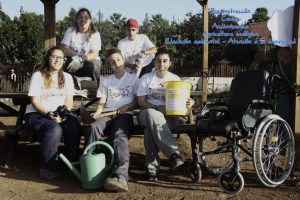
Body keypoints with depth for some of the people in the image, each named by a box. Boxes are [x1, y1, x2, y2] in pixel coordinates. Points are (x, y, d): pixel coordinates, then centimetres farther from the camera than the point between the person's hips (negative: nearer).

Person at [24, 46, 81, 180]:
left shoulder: (67, 77, 16)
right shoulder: (38, 76, 2)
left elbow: (69, 100, 7)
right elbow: (35, 101, -7)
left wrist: (64, 110, -15)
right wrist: (48, 114, -22)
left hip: (59, 115, 3)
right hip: (36, 115, -3)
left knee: (73, 122, -32)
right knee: (55, 129, -36)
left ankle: (72, 162, -25)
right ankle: (48, 168, -27)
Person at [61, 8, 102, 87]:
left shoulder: (95, 34, -2)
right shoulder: (70, 31, 4)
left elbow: (94, 54, -13)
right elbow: (64, 48, -4)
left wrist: (79, 60, -29)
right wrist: (75, 57, -23)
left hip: (91, 61, -1)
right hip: (74, 61, 1)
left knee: (90, 65, -36)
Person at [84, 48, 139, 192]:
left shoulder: (133, 79, 20)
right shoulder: (105, 81, 26)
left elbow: (138, 101, 14)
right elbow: (102, 102, 15)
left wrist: (127, 106, -6)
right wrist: (97, 112, -6)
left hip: (125, 115, -3)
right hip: (107, 114, 3)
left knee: (120, 135, -37)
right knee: (93, 127, -34)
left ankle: (121, 176, -57)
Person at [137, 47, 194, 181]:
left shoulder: (175, 79, 10)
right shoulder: (146, 78, 7)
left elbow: (181, 100, 9)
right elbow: (141, 101, 2)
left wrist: (189, 103, -17)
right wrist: (158, 108, -14)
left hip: (169, 117, 0)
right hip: (148, 112, 0)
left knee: (150, 127, -37)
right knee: (152, 115, -41)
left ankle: (152, 165, -37)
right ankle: (174, 153, -47)